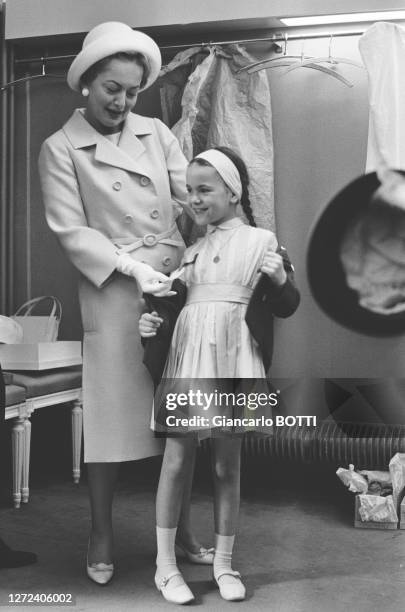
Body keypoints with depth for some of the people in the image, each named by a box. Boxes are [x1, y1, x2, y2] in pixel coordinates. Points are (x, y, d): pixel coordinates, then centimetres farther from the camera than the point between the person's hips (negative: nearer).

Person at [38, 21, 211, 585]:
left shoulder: (157, 133, 12)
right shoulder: (60, 149, 3)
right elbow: (71, 230, -5)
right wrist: (132, 267, -15)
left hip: (177, 283, 4)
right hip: (113, 292, -3)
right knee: (112, 411, 2)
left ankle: (183, 530, 24)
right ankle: (102, 538, 21)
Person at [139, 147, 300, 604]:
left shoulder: (260, 240, 4)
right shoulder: (190, 248, 16)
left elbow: (285, 309, 4)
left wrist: (281, 278, -15)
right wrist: (151, 322, 3)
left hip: (233, 358, -2)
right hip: (186, 351, 3)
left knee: (227, 465, 6)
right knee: (176, 460, 1)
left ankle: (223, 563, 22)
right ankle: (165, 566, 14)